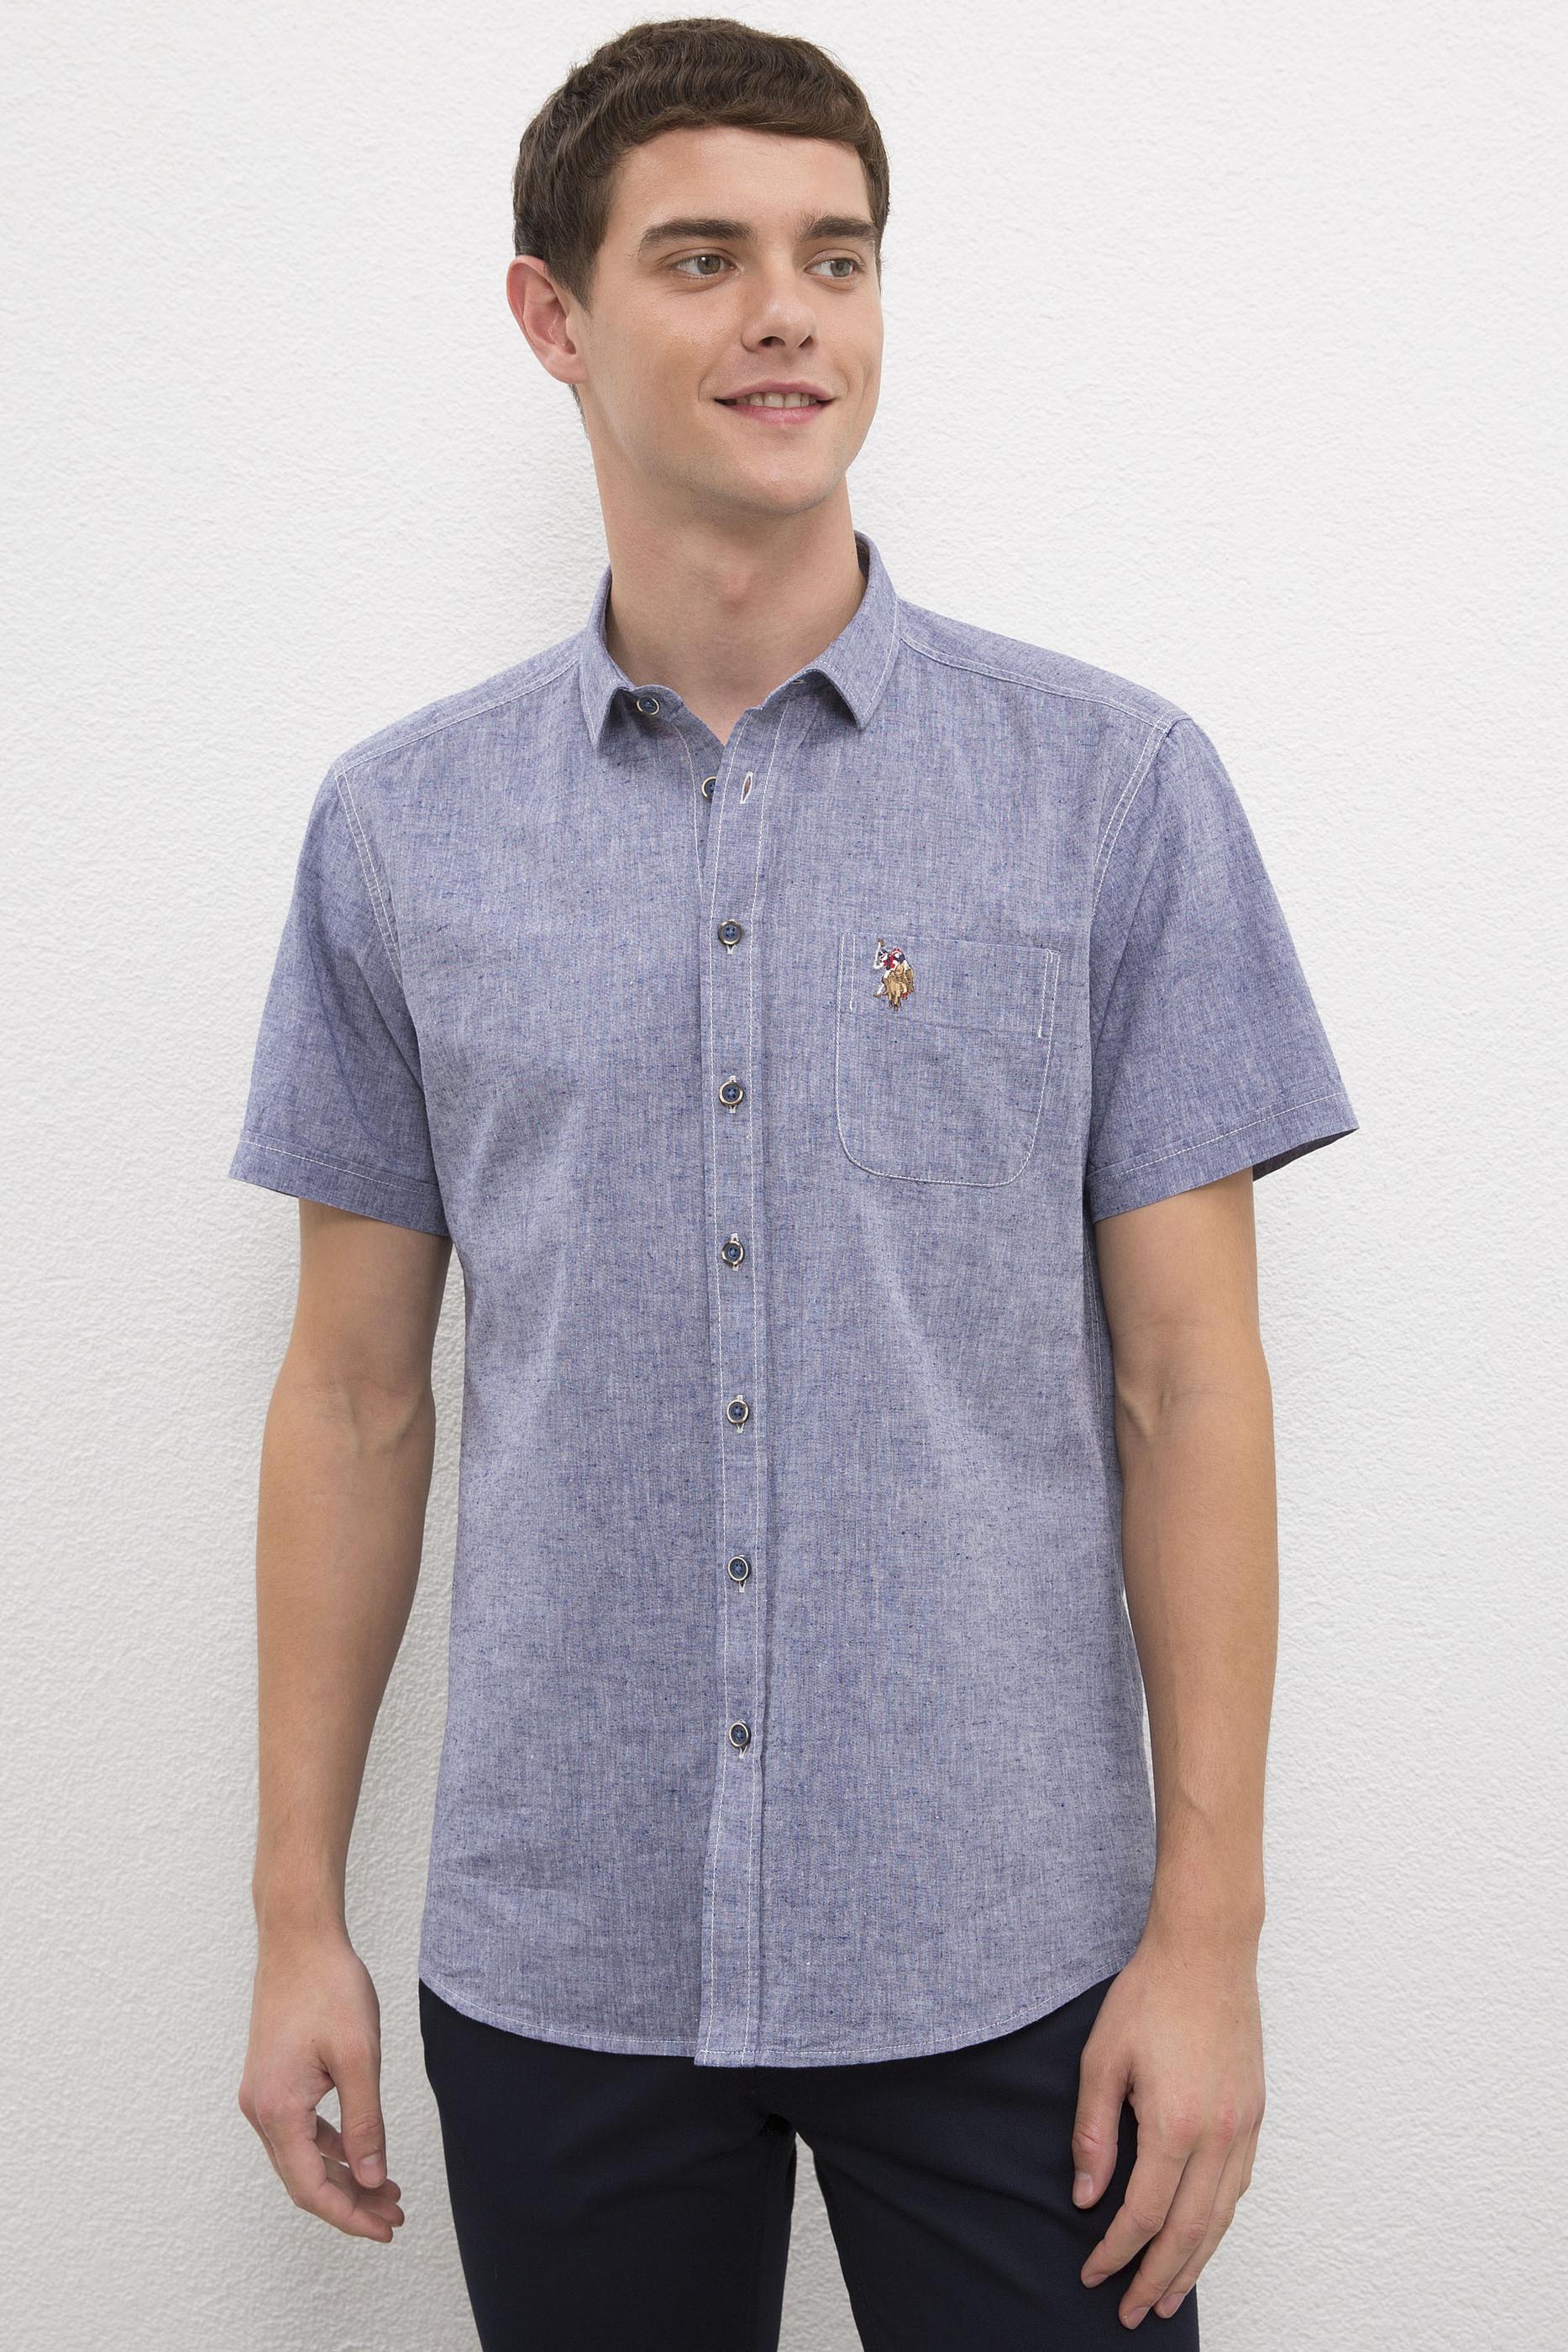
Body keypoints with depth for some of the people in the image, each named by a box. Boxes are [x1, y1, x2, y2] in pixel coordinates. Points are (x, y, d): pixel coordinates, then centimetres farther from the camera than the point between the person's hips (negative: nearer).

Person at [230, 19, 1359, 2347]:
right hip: (555, 1959, 2)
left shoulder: (1115, 788, -4)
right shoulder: (401, 825, 2)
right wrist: (299, 1909, 4)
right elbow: (358, 1395, 5)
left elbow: (1185, 1378, -4)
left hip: (1008, 1955, -1)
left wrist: (1210, 1926, -7)